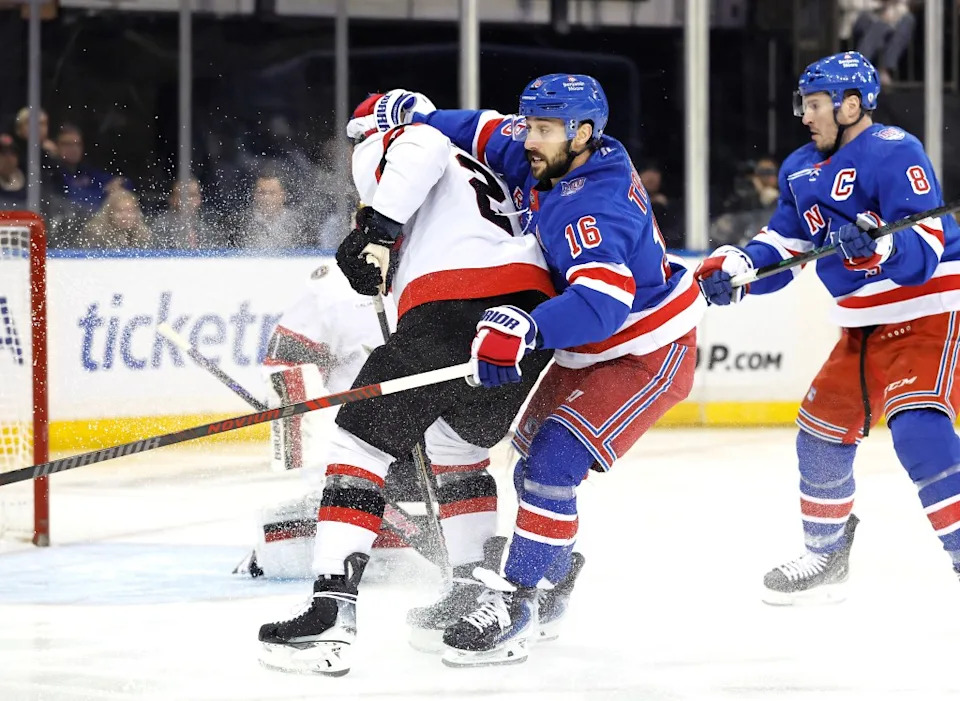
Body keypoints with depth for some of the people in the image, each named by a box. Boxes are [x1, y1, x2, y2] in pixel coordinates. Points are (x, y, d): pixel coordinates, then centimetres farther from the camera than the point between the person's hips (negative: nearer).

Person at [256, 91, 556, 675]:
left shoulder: (380, 145, 14)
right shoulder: (475, 169, 39)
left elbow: (421, 150, -10)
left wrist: (376, 228, -11)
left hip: (456, 307, -8)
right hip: (534, 315, 8)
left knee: (362, 443, -3)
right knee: (460, 445, 29)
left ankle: (332, 616, -14)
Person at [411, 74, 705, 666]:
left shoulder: (590, 208, -32)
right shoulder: (549, 157, -6)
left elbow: (602, 302, -46)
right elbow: (488, 132, 14)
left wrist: (526, 329, -58)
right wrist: (415, 119, 4)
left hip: (650, 354, -10)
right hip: (591, 349, 10)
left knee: (554, 459, -22)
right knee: (533, 459, 17)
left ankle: (515, 603, -21)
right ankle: (558, 574, 36)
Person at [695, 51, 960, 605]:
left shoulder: (894, 154, -19)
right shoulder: (803, 171, 9)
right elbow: (782, 247, 12)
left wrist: (879, 245, -46)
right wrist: (735, 268, -7)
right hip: (866, 327, 10)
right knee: (823, 429, 11)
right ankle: (827, 557, 27)